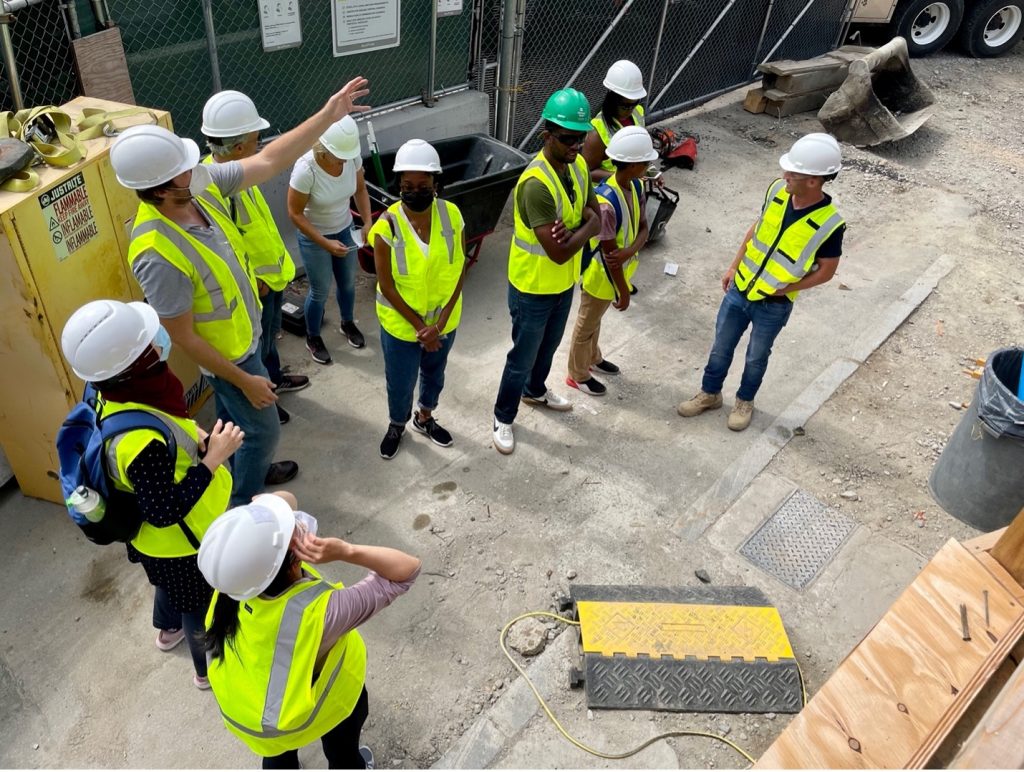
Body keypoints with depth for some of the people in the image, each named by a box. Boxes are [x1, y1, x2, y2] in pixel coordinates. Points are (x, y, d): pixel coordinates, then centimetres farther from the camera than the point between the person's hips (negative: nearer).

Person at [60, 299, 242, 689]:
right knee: (204, 607, 22)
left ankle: (168, 629, 67)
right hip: (182, 541, -8)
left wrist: (193, 437, -9)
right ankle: (211, 667, 50)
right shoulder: (141, 440, -44)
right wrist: (214, 457, -33)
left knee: (172, 587, 37)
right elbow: (165, 512, -35)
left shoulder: (111, 394, -16)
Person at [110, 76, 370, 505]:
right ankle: (242, 506, 37)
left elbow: (270, 162, -11)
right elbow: (183, 337, -27)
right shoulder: (159, 257, -38)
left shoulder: (200, 187, -18)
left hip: (242, 334, 7)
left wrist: (328, 116, -16)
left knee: (234, 418, 30)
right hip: (227, 352, -7)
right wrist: (244, 380, -19)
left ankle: (247, 472, 55)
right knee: (262, 430, 12)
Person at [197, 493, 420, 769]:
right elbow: (407, 569, -37)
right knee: (342, 753, 33)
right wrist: (346, 552, -49)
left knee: (279, 756, 37)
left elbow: (284, 500, -18)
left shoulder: (238, 576, -32)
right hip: (321, 706, -3)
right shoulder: (318, 610, -45)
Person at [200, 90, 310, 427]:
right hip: (253, 284, -9)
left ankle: (273, 378, 53)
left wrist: (276, 264, 16)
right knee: (257, 344, 14)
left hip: (272, 271, 9)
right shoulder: (212, 188, -34)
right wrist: (252, 280, -20)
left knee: (270, 332, 29)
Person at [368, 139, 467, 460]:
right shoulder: (387, 226, -21)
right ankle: (397, 425, 46)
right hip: (401, 323, -3)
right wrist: (418, 325, -18)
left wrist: (440, 322, -16)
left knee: (434, 374, 25)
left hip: (444, 319, 3)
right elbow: (386, 285, -16)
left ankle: (425, 418, 53)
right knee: (400, 383, 15)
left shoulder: (452, 216, -13)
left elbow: (459, 272, -9)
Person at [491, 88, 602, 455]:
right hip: (533, 288, -8)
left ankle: (535, 391, 55)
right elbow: (559, 252, -33)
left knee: (549, 346, 28)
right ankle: (503, 418, 31)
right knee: (523, 356, 10)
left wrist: (578, 228, -23)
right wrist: (585, 226, -16)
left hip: (565, 283, 8)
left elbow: (597, 219, 0)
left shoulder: (578, 165, -5)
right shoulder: (537, 184, -32)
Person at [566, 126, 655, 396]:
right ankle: (578, 375, 34)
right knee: (586, 324, 14)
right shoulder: (605, 202, -35)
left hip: (618, 270, 8)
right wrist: (623, 291, -18)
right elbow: (609, 253, -28)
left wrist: (630, 251, -28)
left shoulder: (636, 186, -8)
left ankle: (593, 358, 53)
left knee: (595, 318, 30)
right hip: (601, 274, -8)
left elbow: (643, 228, -6)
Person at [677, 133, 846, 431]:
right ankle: (710, 394, 41)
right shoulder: (777, 190, -12)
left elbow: (826, 270, -10)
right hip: (739, 288, 4)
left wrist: (784, 288, -15)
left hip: (773, 306, -4)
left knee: (756, 357, 18)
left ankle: (745, 401, 44)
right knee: (721, 347, 18)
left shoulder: (829, 224, -24)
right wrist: (734, 266, 7)